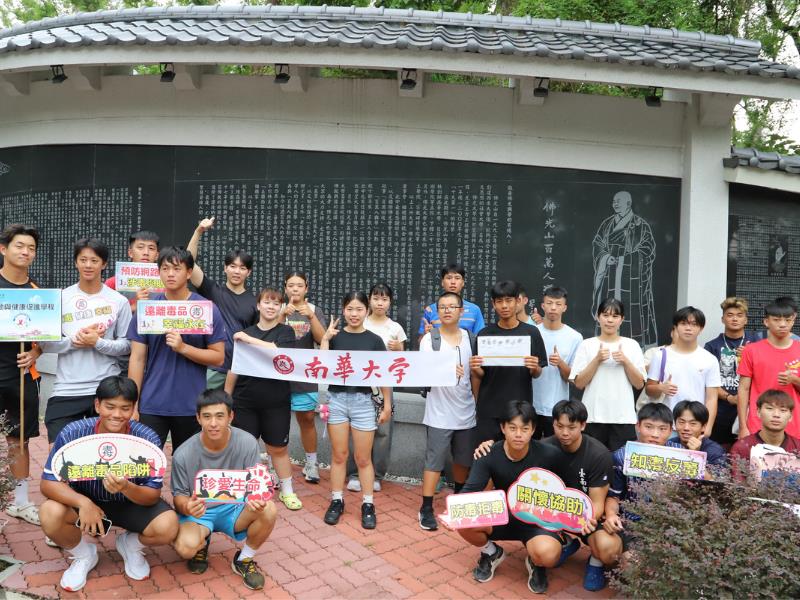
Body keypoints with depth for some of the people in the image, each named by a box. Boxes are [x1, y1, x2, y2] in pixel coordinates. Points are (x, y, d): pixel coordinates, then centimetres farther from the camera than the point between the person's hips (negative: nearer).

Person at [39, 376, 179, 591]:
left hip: (132, 502, -1)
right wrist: (83, 502, -37)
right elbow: (49, 483, -19)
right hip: (85, 501, 1)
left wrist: (126, 488, -42)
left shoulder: (148, 439, -24)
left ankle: (130, 545, 11)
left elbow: (153, 495, -20)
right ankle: (83, 555, 4)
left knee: (168, 526, -27)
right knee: (50, 514, -30)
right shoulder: (73, 433, -22)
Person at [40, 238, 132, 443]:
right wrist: (73, 341, -15)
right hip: (66, 390, 1)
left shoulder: (119, 301, 0)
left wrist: (98, 343, -16)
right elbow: (45, 343, 0)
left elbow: (127, 346, -1)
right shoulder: (60, 298, 2)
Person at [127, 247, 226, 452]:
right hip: (151, 405, 1)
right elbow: (137, 358, 2)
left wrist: (183, 348, -18)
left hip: (191, 405, 0)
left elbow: (218, 357, -4)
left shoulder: (207, 309, -3)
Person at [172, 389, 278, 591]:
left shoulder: (247, 443, -18)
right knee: (186, 547, -32)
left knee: (269, 510, -29)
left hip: (234, 508, 1)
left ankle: (244, 559, 2)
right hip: (198, 511, -1)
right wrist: (186, 507, -32)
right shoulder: (183, 454, -19)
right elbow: (179, 496, -7)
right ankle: (202, 545, 11)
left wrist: (256, 499, -34)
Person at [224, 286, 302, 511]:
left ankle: (287, 491, 25)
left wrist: (249, 339, -16)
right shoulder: (245, 333, 6)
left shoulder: (285, 331, 0)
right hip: (245, 402, 2)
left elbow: (278, 352, -22)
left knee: (278, 449, 9)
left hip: (276, 403, -1)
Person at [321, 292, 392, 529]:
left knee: (363, 458, 7)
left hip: (364, 401, -1)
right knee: (338, 455, 10)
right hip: (337, 399, 1)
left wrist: (387, 404, 1)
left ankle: (368, 505, 18)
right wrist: (325, 338, -13)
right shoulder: (335, 336, 3)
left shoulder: (374, 340, 1)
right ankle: (336, 501, 23)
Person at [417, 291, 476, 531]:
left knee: (463, 461, 17)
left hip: (467, 412, 4)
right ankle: (426, 508, 13)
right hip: (439, 414, -4)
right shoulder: (429, 339, -6)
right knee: (434, 462, 0)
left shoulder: (470, 338, 5)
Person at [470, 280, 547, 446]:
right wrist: (475, 369, -16)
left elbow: (537, 374, 4)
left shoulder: (531, 332, -1)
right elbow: (480, 375, 5)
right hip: (489, 409, 1)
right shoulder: (485, 334, 1)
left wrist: (534, 368, -17)